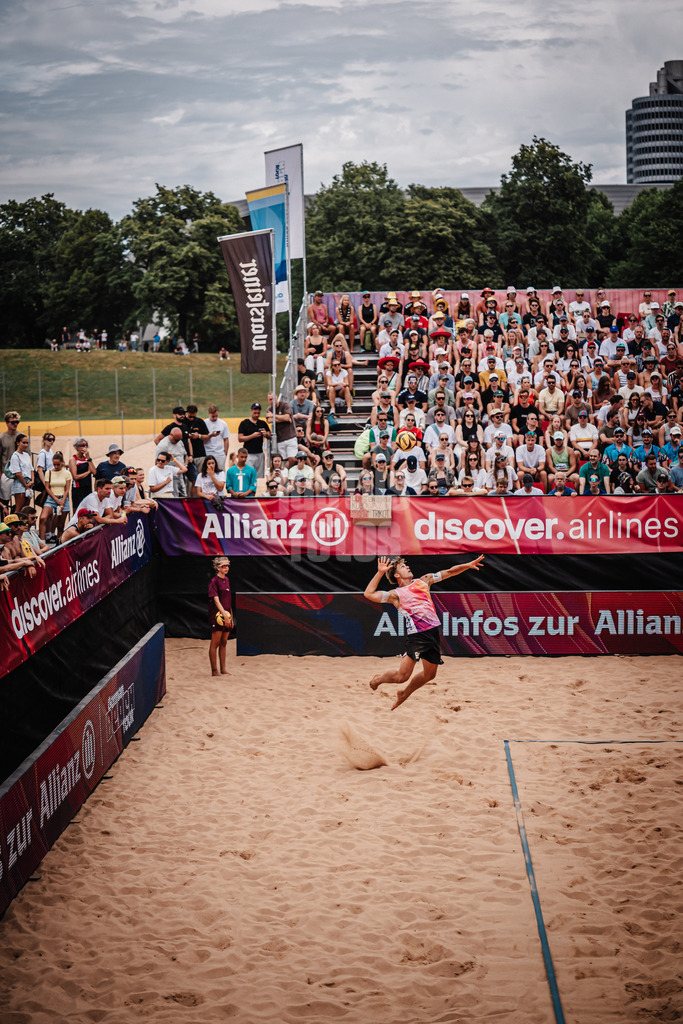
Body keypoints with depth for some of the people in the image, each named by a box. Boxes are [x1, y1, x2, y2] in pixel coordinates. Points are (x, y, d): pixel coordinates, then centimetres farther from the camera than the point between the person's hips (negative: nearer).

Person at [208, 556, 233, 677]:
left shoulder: (226, 580, 14)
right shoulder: (214, 581, -9)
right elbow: (216, 600, -17)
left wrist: (231, 616, 15)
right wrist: (225, 615, -24)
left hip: (226, 615, 7)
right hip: (217, 616, -7)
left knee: (224, 643, 10)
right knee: (215, 643, -3)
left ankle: (223, 669, 15)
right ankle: (214, 671, 0)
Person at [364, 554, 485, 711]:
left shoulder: (423, 581, 15)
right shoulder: (396, 594, 0)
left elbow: (448, 572, 18)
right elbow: (369, 594, -11)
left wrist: (469, 564, 8)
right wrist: (380, 572, -12)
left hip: (433, 632, 6)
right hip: (416, 635, -6)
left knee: (429, 674, 14)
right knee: (402, 676, -11)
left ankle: (404, 694, 37)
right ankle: (379, 679, 20)